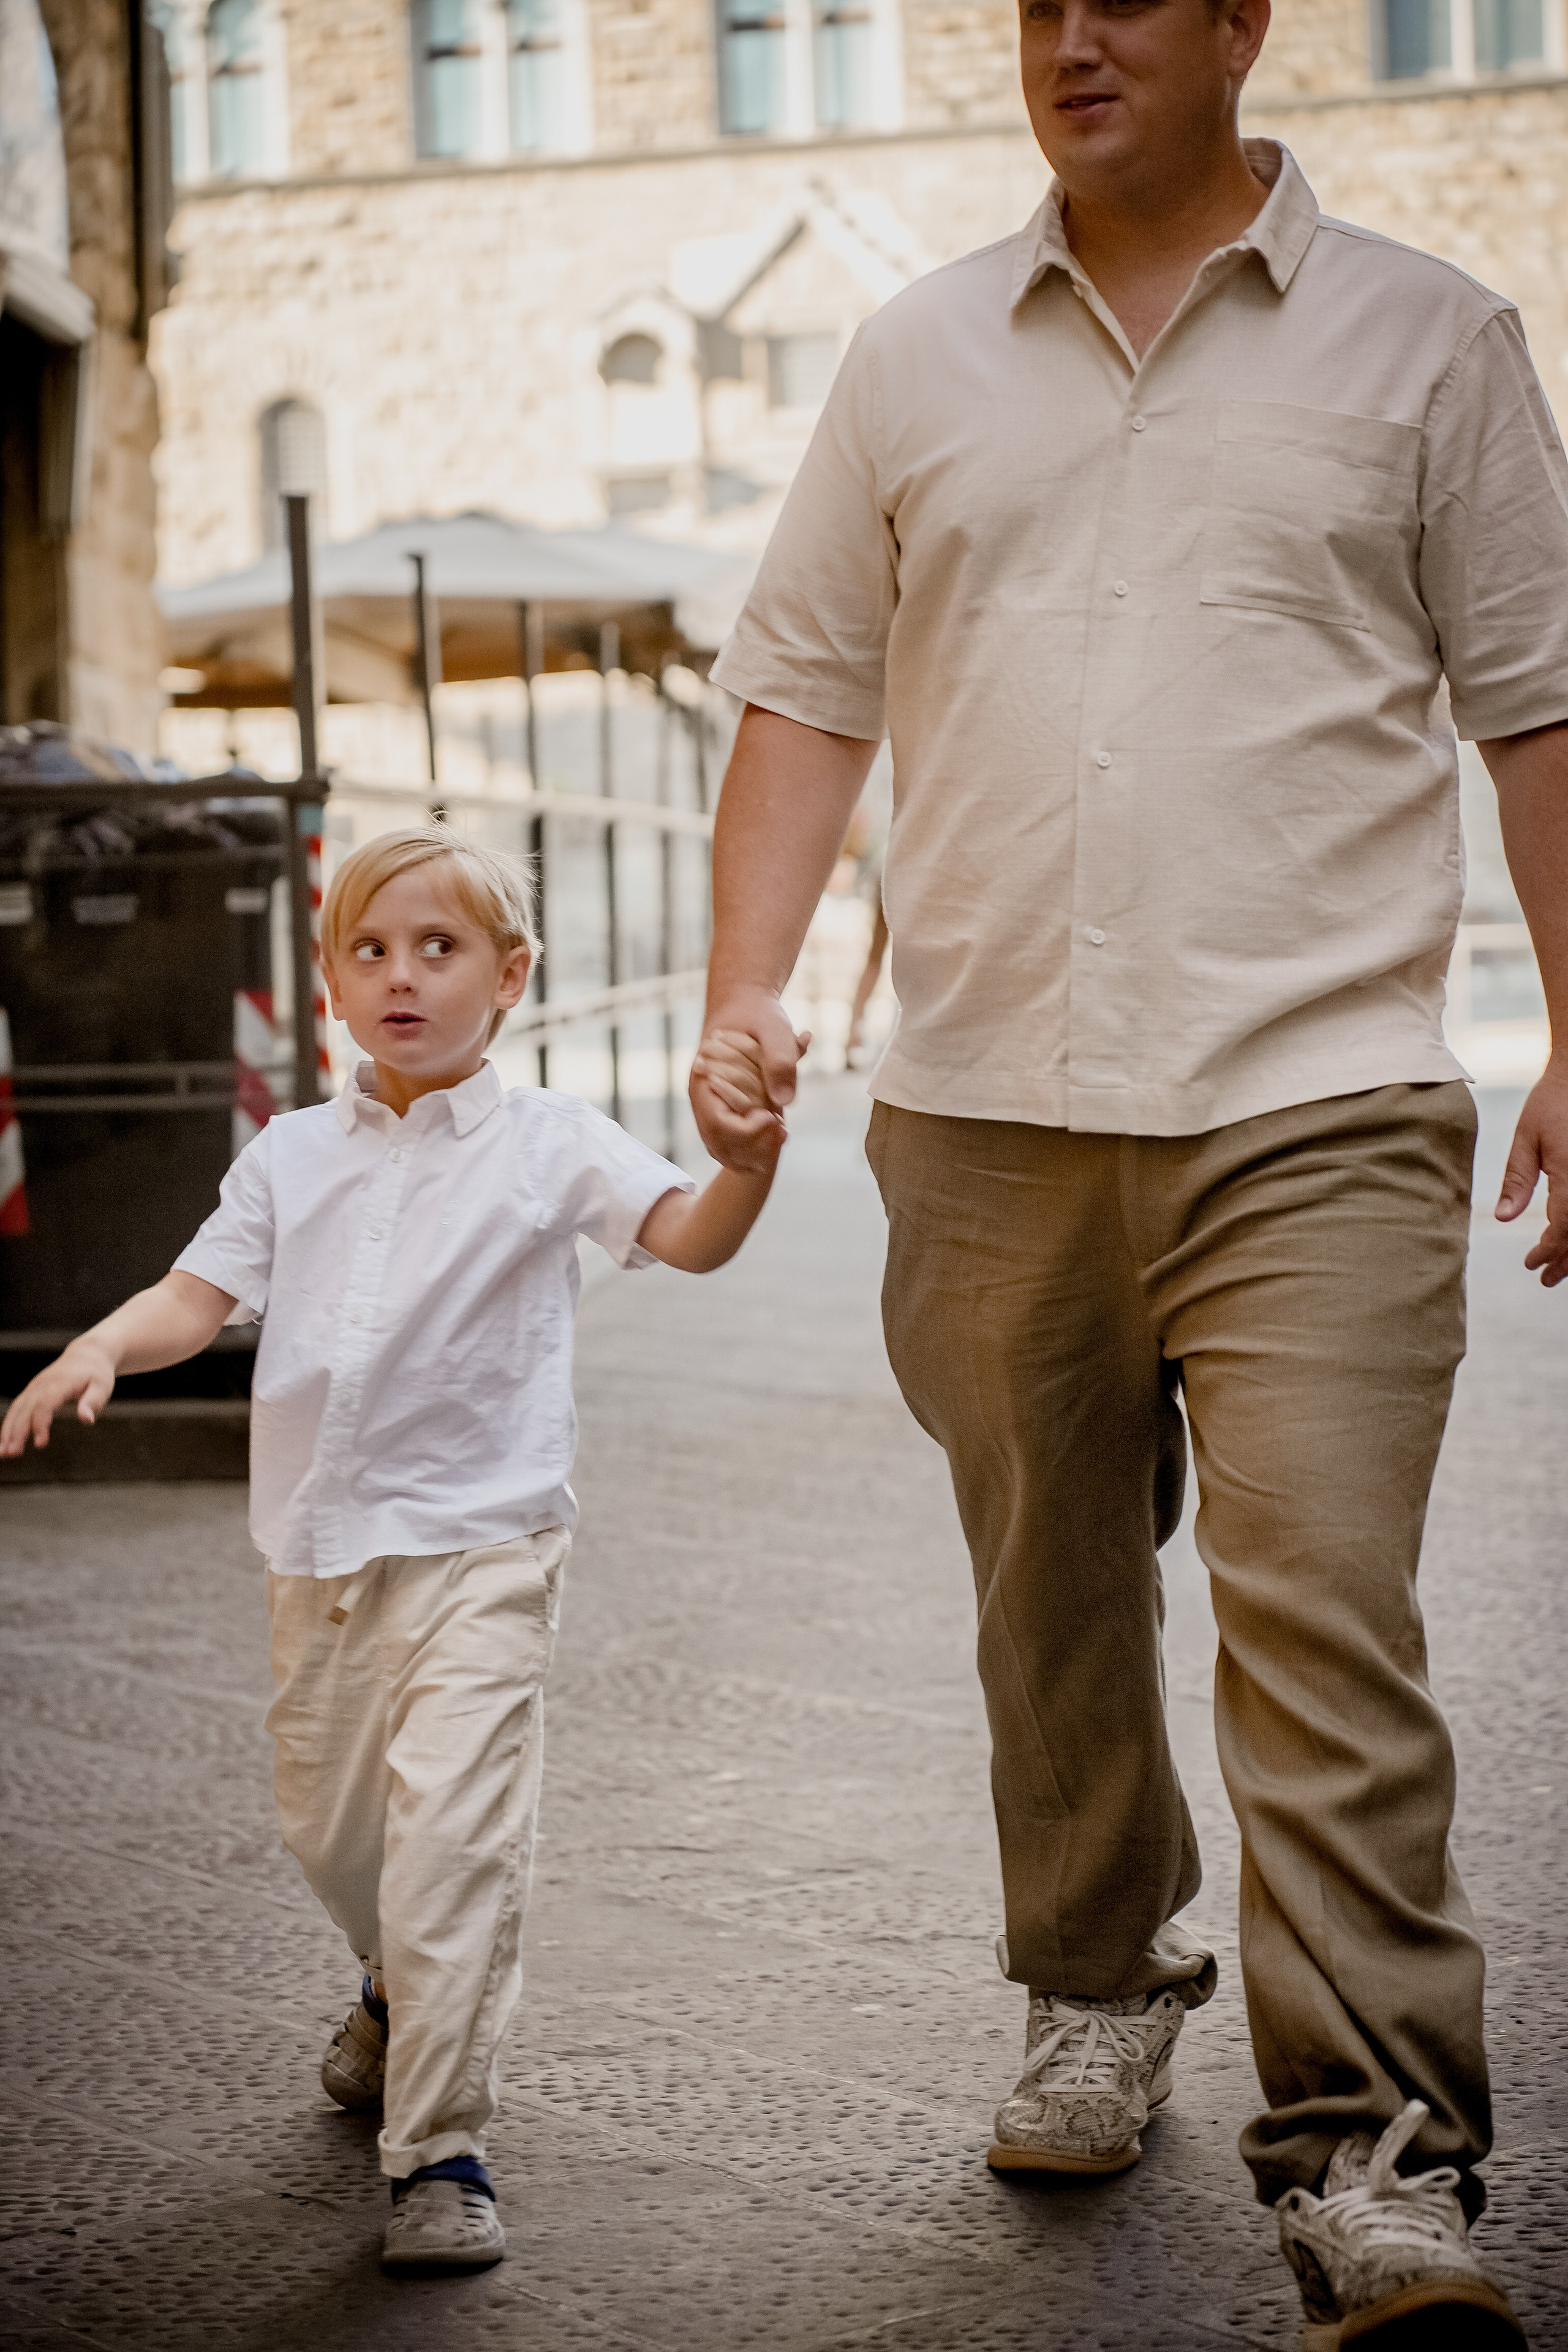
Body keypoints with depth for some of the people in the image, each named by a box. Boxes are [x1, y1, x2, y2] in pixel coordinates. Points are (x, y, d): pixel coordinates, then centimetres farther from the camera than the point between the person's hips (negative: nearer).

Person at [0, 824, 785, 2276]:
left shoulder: (545, 1144, -1)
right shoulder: (295, 1155, 10)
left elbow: (689, 1237, -12)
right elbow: (201, 1294, 4)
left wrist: (753, 1157, -33)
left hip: (479, 1543, -5)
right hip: (319, 1545, 5)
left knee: (452, 1829, -17)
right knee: (324, 1822, 18)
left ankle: (440, 2146, -12)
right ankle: (399, 1994, 49)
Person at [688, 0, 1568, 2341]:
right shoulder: (917, 356, 13)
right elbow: (807, 693, 13)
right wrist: (746, 991, 2)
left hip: (1313, 1108, -3)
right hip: (985, 1113, 3)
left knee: (1324, 1626, -12)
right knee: (1052, 1602, 13)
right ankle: (1101, 1991, 33)